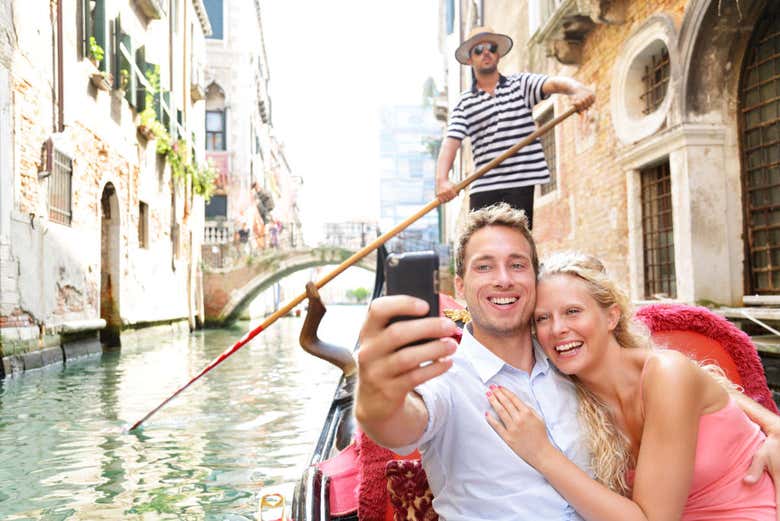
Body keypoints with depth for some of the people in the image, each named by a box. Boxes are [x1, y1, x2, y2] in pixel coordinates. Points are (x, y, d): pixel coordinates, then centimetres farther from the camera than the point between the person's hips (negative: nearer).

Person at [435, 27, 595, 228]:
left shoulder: (520, 83, 10)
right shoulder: (464, 103, 11)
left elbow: (555, 83, -8)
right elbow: (450, 142, -1)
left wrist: (577, 89, -32)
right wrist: (442, 179, -19)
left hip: (521, 183, -1)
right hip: (483, 186, 1)